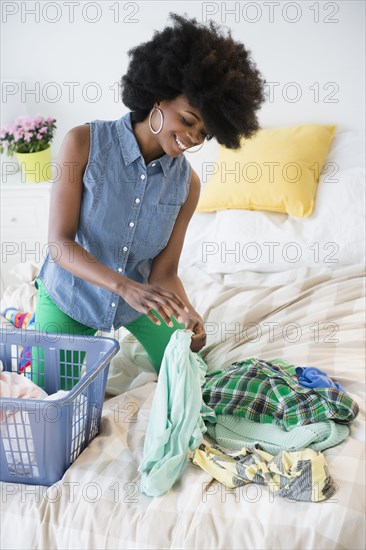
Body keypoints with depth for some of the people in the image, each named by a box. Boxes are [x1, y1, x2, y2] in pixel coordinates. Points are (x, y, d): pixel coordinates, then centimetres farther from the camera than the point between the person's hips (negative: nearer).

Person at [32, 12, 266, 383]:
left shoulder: (187, 183, -15)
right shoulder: (84, 142, -24)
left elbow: (164, 272, -14)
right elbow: (60, 242, -27)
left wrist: (186, 313, -35)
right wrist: (124, 286, -41)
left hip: (137, 296, 3)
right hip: (69, 297, -2)